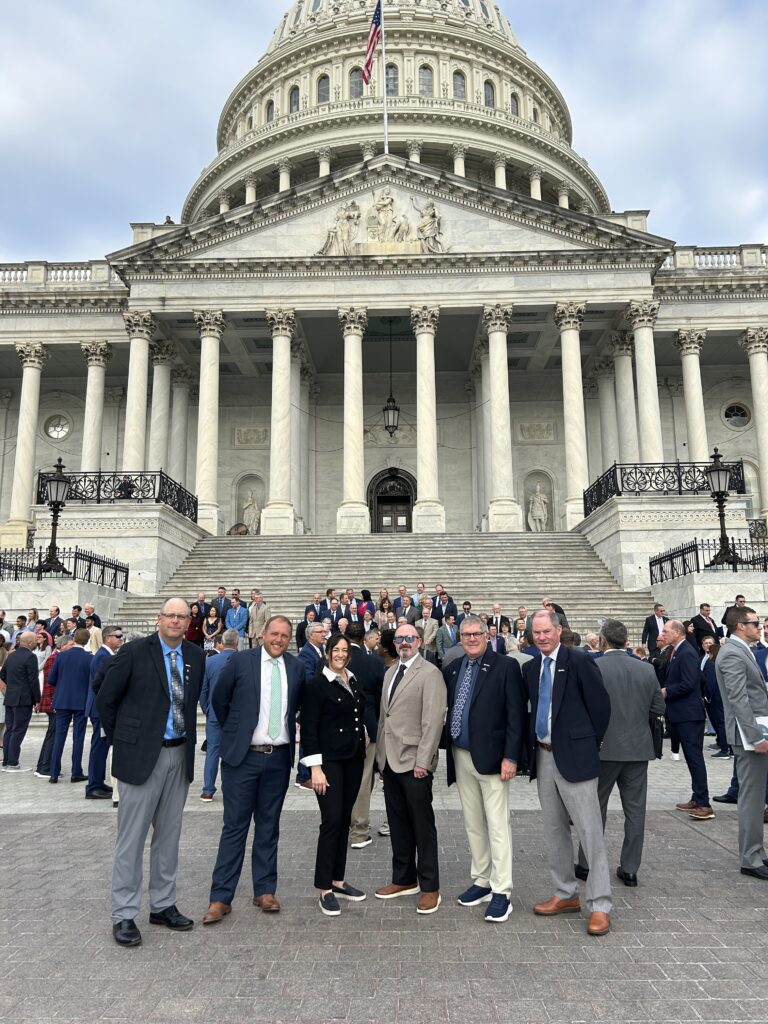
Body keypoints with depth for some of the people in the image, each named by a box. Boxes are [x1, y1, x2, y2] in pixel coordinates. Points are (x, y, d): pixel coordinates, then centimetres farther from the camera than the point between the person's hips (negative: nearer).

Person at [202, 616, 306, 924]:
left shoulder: (296, 667, 2)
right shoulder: (240, 661, -6)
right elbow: (219, 700, 4)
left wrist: (287, 730, 11)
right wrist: (234, 732, 9)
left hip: (279, 758, 3)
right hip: (243, 756, -2)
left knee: (269, 826, 13)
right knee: (235, 826, 3)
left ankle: (265, 890, 24)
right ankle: (221, 897, 13)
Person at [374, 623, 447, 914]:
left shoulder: (429, 673, -10)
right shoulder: (390, 673, 15)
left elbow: (433, 720, -15)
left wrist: (422, 761, -18)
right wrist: (380, 753, 13)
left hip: (414, 762, -7)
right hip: (389, 760, 7)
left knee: (422, 825, 3)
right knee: (398, 824, 15)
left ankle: (430, 887, 14)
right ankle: (404, 879, 29)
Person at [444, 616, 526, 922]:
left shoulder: (506, 667, -8)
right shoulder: (452, 670, 9)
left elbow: (517, 715, -11)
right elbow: (450, 710, 12)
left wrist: (510, 756, -16)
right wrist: (448, 751, 5)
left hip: (490, 757, -6)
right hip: (461, 757, 6)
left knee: (497, 825, -2)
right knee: (473, 824, 15)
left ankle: (501, 891, 7)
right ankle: (481, 881, 27)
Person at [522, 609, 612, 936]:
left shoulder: (578, 661, -10)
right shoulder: (530, 668, 8)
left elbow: (600, 704, -7)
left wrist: (590, 743, 0)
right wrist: (533, 744, 10)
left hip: (574, 756, -7)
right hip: (543, 756, 7)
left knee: (590, 831, -2)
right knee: (554, 830, 15)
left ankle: (599, 906, 7)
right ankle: (566, 895, 29)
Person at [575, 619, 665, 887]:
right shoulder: (646, 669, -2)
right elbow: (659, 708, 4)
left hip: (603, 749, -3)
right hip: (638, 748, 3)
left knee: (596, 807, 10)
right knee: (635, 809, 12)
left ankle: (586, 865, 19)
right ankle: (630, 869, 18)